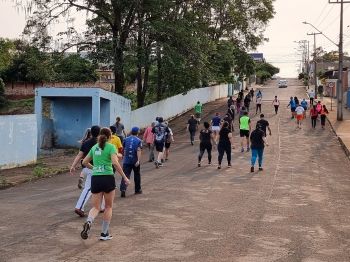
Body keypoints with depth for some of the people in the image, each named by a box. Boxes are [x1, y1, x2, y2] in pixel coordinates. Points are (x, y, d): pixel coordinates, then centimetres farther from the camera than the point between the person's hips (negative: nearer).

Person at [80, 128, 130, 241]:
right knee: (108, 207, 13)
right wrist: (125, 177, -12)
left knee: (96, 207, 8)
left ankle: (88, 222, -24)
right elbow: (115, 163, -17)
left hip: (95, 178, 4)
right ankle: (104, 233, 16)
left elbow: (85, 162, 20)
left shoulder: (94, 147, 12)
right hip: (108, 178, -4)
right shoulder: (111, 147, -3)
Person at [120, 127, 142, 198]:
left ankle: (123, 189, -23)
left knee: (125, 175, -5)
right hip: (135, 161, -1)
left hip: (126, 161, 1)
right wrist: (138, 160, -22)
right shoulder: (138, 140, -2)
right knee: (137, 175, 17)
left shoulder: (126, 139, 6)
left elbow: (124, 149, 16)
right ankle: (137, 190, 27)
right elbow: (138, 151, -14)